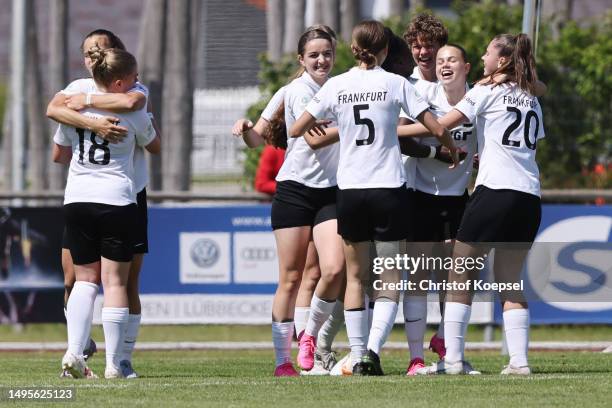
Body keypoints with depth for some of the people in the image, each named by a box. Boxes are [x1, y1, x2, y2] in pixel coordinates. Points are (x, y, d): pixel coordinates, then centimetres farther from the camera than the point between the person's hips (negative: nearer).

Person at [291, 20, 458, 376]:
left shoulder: (336, 86, 1)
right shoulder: (395, 84, -3)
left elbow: (296, 130, 7)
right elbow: (438, 129, -4)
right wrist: (454, 152, 17)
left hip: (350, 190, 2)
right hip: (390, 189, -2)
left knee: (356, 276, 13)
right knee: (390, 277, 4)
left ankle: (358, 356, 8)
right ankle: (373, 349, -14)